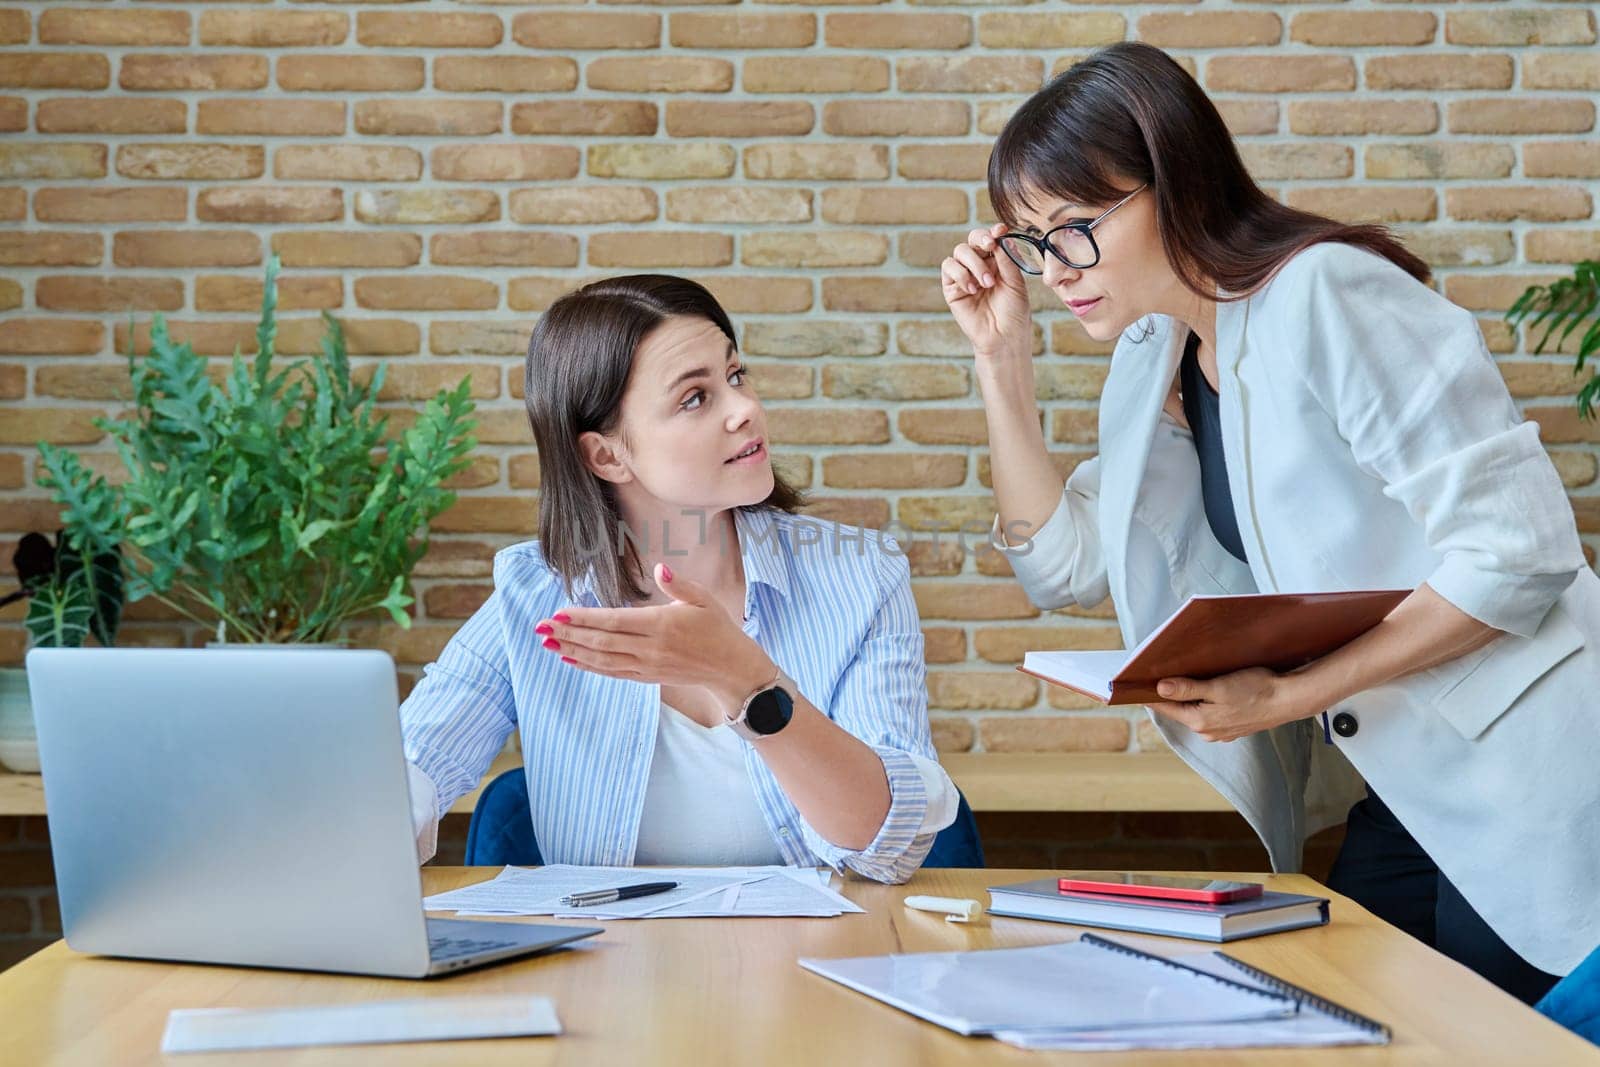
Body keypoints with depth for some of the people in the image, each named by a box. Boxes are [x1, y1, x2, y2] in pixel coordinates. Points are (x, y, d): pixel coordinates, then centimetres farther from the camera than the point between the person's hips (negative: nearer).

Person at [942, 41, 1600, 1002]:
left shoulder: (1329, 299, -19)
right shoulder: (1154, 352, 7)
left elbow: (1518, 551, -23)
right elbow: (1065, 565, 11)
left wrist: (1287, 696, -23)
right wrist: (1002, 354, 3)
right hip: (1400, 791, 8)